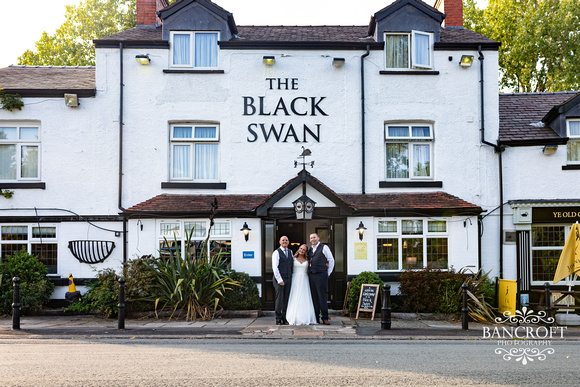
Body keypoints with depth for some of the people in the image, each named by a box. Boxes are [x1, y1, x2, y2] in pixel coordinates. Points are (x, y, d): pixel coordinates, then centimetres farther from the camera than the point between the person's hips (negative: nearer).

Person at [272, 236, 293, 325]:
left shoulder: (290, 252, 15)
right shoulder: (276, 253, -4)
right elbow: (275, 267, -10)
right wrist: (279, 280, -15)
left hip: (288, 279, 5)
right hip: (279, 279, -5)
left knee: (286, 300, 5)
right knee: (279, 299, -5)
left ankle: (285, 318, 12)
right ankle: (278, 319, 2)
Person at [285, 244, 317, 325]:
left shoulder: (307, 260, 10)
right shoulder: (294, 258, 5)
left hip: (304, 281, 1)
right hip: (295, 280, -1)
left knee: (304, 299, -3)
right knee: (295, 299, -4)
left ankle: (305, 319, 2)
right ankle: (295, 319, 0)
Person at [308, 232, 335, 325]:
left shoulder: (324, 247, -1)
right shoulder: (309, 250, 16)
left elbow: (331, 260, 0)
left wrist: (328, 273, 0)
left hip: (321, 275, -5)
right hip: (311, 275, 5)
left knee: (322, 297, -5)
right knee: (314, 297, 6)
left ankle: (325, 318, -2)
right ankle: (315, 318, 11)